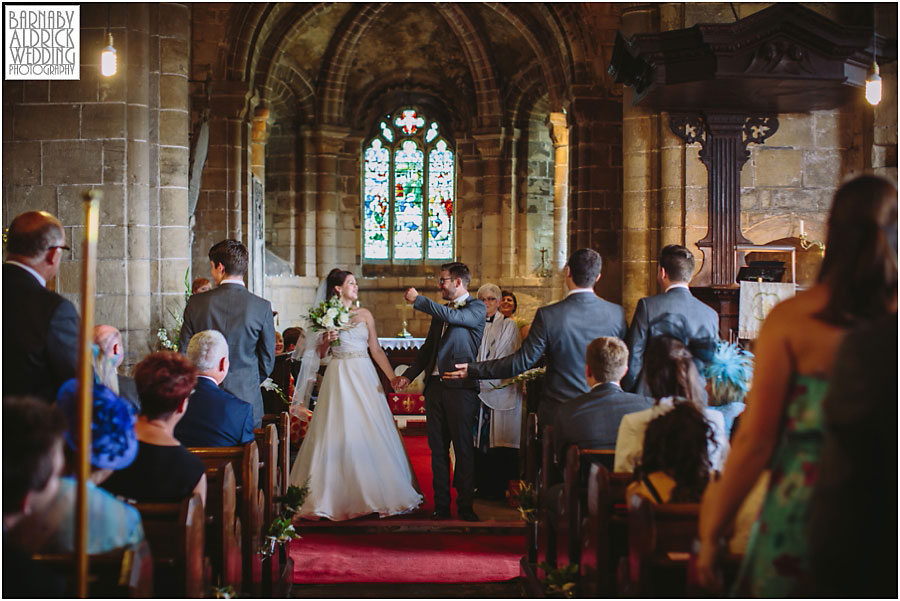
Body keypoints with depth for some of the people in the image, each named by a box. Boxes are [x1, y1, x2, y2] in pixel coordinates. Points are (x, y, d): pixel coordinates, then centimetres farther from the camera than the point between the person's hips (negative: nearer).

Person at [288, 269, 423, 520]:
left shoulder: (365, 315, 11)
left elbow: (376, 350, 9)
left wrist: (392, 376, 1)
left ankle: (377, 493, 9)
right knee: (339, 434, -4)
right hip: (339, 376, -3)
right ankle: (340, 496, 3)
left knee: (371, 433, 1)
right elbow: (320, 353, 5)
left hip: (364, 377, 3)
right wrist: (326, 341, -16)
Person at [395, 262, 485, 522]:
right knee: (438, 449, 6)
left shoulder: (476, 308, -1)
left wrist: (418, 300, -13)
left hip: (460, 386, -7)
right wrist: (409, 374, 12)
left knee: (463, 448, -3)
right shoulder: (440, 311, 20)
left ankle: (465, 506, 3)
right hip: (435, 385, 7)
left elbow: (453, 317, -20)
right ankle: (441, 505, 10)